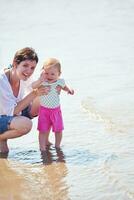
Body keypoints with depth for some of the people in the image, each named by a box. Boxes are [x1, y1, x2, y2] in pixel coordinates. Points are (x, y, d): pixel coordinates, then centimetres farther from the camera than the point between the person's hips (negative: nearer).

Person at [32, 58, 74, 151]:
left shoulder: (60, 82, -9)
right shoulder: (42, 81, -18)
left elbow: (64, 87, 16)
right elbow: (33, 86, -37)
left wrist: (69, 90, -2)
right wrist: (41, 80, -50)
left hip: (56, 110, 2)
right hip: (44, 110, -2)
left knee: (58, 129, 7)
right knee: (43, 130, 0)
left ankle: (57, 145, 27)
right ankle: (42, 147, 11)